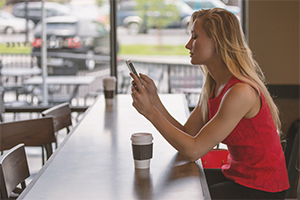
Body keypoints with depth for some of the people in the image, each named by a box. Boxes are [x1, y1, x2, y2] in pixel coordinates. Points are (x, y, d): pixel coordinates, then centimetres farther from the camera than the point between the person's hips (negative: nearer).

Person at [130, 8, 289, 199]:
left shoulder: (241, 92, -25)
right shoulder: (212, 87, 4)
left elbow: (193, 150, -23)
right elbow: (187, 135, 2)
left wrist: (150, 112, -20)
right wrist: (153, 99, -6)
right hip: (235, 174, 8)